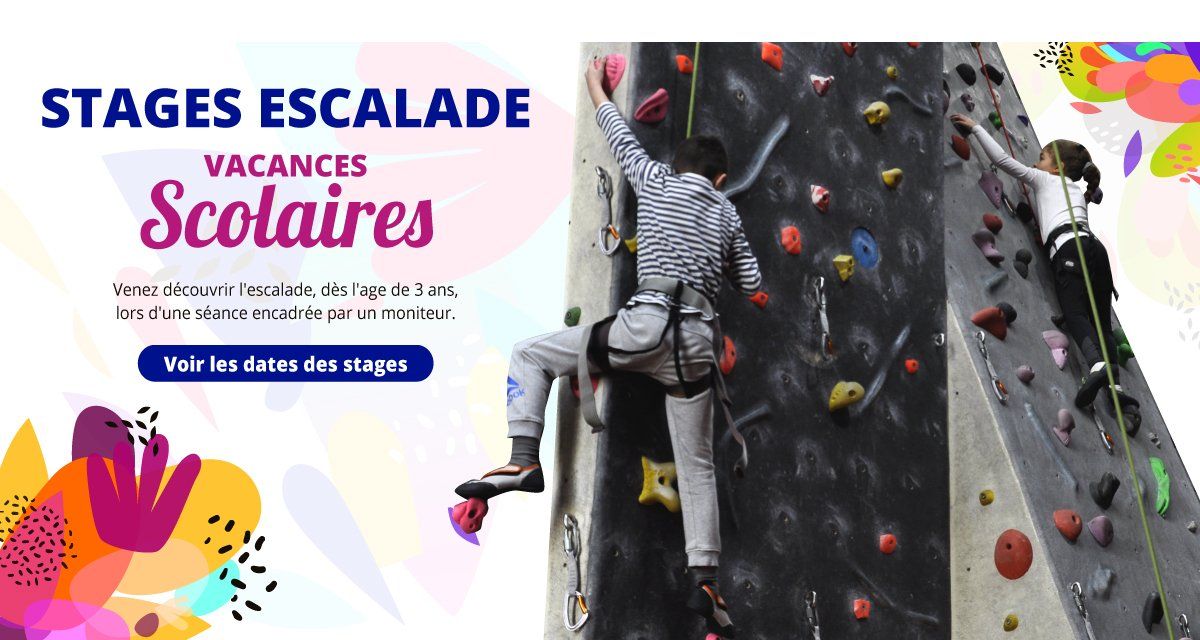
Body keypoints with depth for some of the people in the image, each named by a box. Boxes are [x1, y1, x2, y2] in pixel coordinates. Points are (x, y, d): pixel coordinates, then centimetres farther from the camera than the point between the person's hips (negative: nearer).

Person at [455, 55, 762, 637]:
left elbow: (621, 137, 28)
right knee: (697, 465, 11)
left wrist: (597, 88, 44)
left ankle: (523, 461, -5)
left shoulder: (657, 181, 12)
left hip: (645, 325, -4)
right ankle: (705, 580, 4)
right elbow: (750, 283, 26)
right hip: (697, 343, 4)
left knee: (529, 354, 11)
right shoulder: (727, 212, 21)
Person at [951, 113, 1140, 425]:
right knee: (1101, 321, -3)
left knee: (1074, 314, -25)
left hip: (1070, 246, -6)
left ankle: (1097, 365, -53)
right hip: (1095, 246, 6)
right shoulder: (1077, 189, 37)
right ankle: (1116, 385, -24)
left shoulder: (1043, 179, 21)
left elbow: (1002, 159, 15)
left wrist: (975, 127, 23)